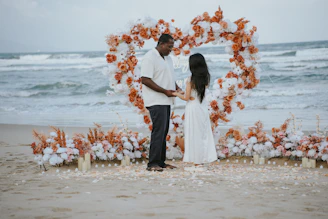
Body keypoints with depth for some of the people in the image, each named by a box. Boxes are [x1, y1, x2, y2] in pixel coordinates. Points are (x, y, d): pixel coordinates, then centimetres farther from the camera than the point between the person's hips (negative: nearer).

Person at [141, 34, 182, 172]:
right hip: (156, 101, -9)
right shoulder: (150, 57, -11)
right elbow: (145, 80, -17)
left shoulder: (167, 58, 17)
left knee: (163, 131, 10)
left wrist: (177, 88, 7)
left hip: (166, 101, 9)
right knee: (158, 131, -12)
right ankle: (152, 164, -9)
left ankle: (161, 162, 15)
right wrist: (165, 91, -19)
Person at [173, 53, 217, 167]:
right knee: (203, 133, 11)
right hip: (203, 106, 5)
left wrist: (176, 93, 4)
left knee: (194, 134, 1)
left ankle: (197, 160, 3)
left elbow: (186, 97, -12)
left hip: (193, 107, -5)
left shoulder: (190, 80, -14)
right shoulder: (205, 78, 2)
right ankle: (204, 158, 15)